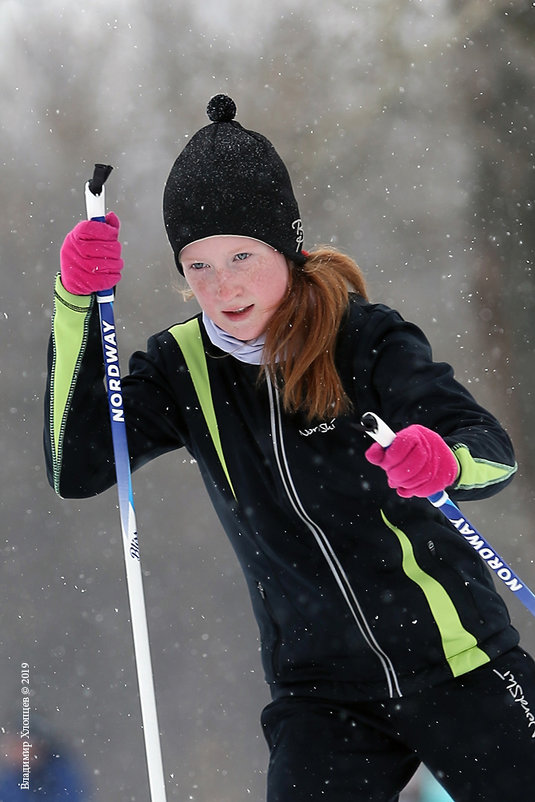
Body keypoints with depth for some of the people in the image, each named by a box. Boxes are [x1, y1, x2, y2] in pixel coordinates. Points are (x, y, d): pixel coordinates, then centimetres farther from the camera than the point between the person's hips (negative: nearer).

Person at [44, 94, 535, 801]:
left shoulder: (366, 338, -10)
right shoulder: (182, 367, 0)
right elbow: (76, 469, -10)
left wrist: (446, 460, -43)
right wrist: (76, 304, -19)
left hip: (454, 658, -2)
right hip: (321, 687, 2)